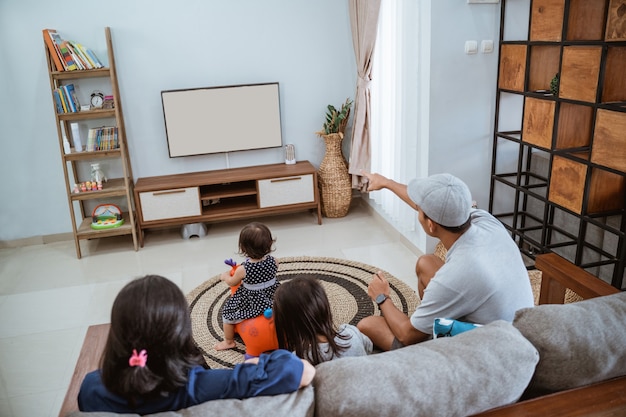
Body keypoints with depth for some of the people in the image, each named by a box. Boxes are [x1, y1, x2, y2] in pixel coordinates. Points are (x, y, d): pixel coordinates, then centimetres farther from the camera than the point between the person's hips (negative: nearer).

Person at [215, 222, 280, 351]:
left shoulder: (243, 269, -26)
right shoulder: (273, 261, -16)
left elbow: (232, 283, -5)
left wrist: (225, 276, 17)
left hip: (252, 304, -3)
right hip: (272, 299, 4)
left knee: (227, 312, 17)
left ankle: (228, 342, 35)